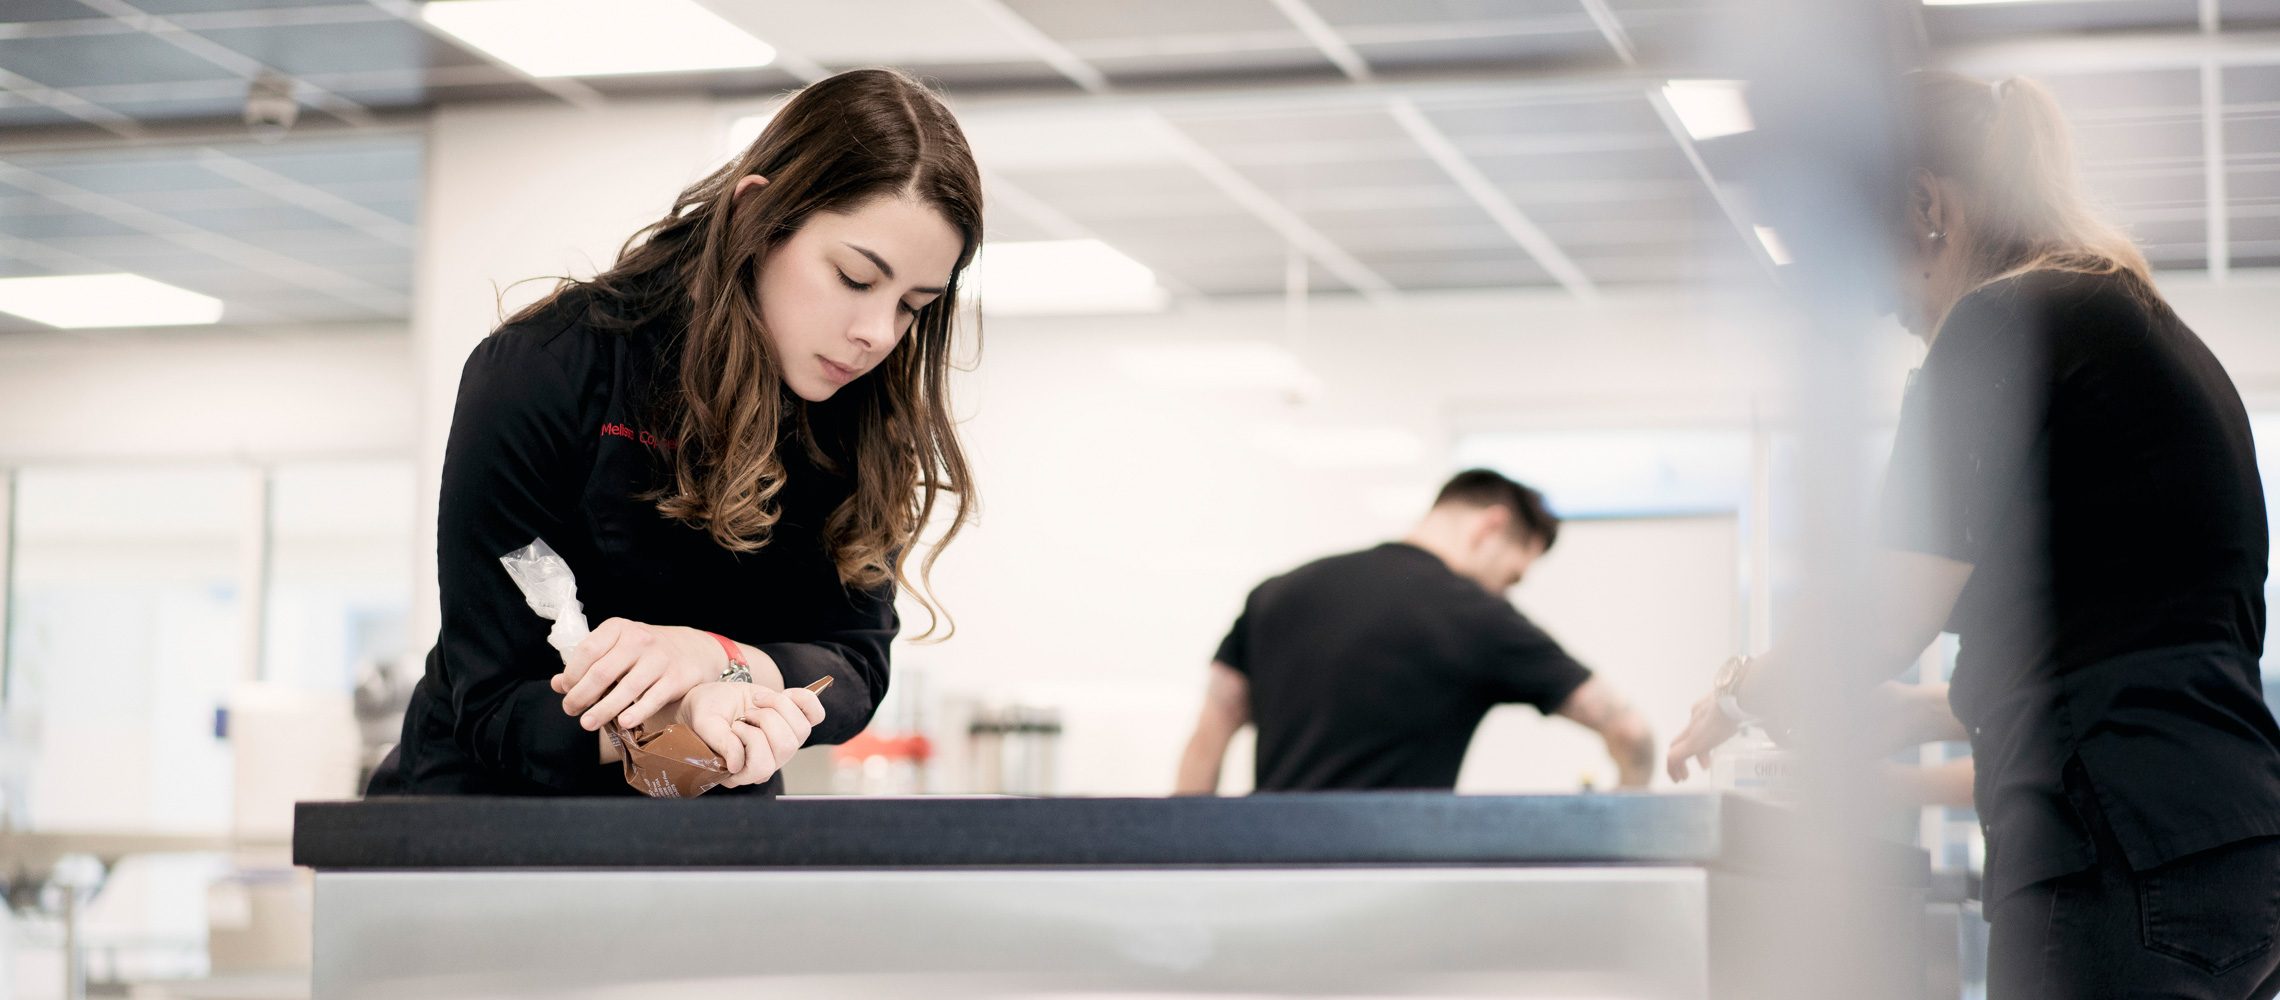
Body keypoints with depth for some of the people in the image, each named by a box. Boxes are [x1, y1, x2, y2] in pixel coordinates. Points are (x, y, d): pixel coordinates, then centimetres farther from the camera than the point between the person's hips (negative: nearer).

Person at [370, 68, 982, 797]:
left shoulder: (860, 416, -3)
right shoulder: (543, 374, -15)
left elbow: (856, 669, -5)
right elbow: (496, 707, -15)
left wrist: (716, 658, -25)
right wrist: (682, 713, -33)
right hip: (498, 806, -3)